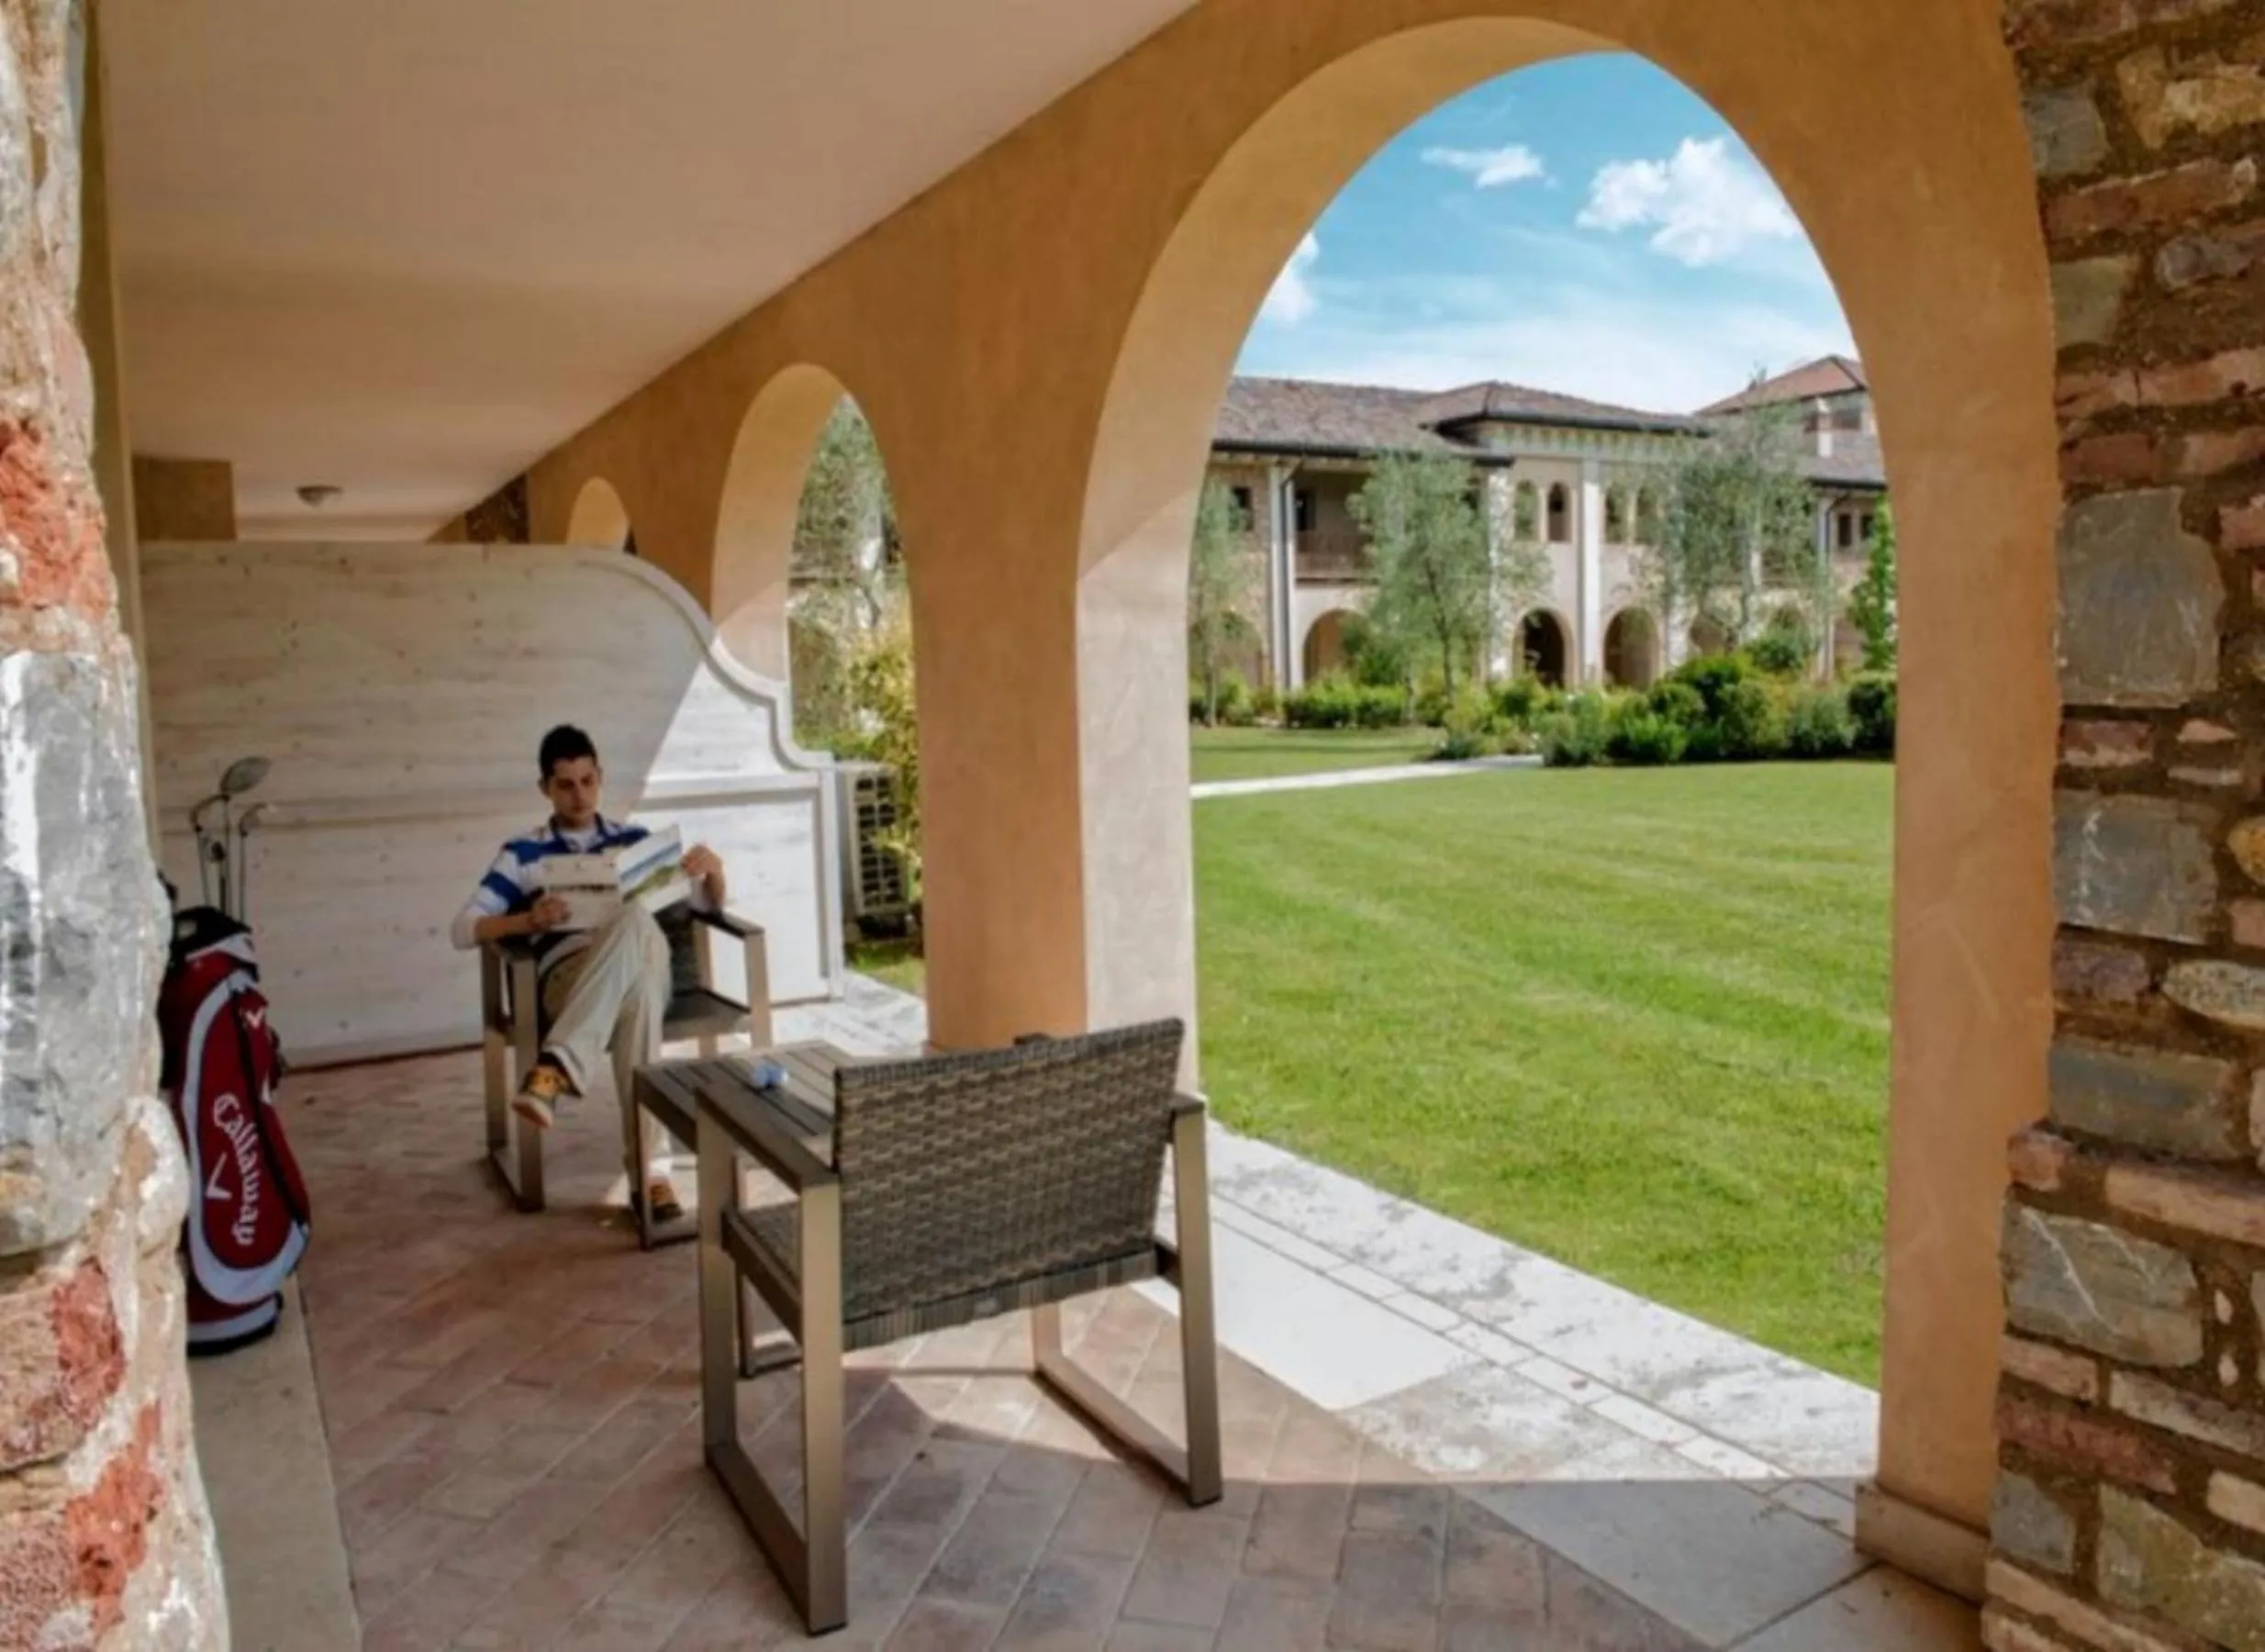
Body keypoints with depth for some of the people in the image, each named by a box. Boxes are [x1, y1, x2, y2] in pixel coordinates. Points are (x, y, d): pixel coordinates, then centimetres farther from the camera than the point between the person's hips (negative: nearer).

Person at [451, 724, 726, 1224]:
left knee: (637, 924, -36)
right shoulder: (523, 854, 17)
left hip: (640, 970, 2)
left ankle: (556, 1068, -40)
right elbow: (462, 930, 6)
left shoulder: (634, 840, 24)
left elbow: (706, 903, 20)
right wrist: (527, 921, -14)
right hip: (567, 981, -2)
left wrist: (714, 870, -4)